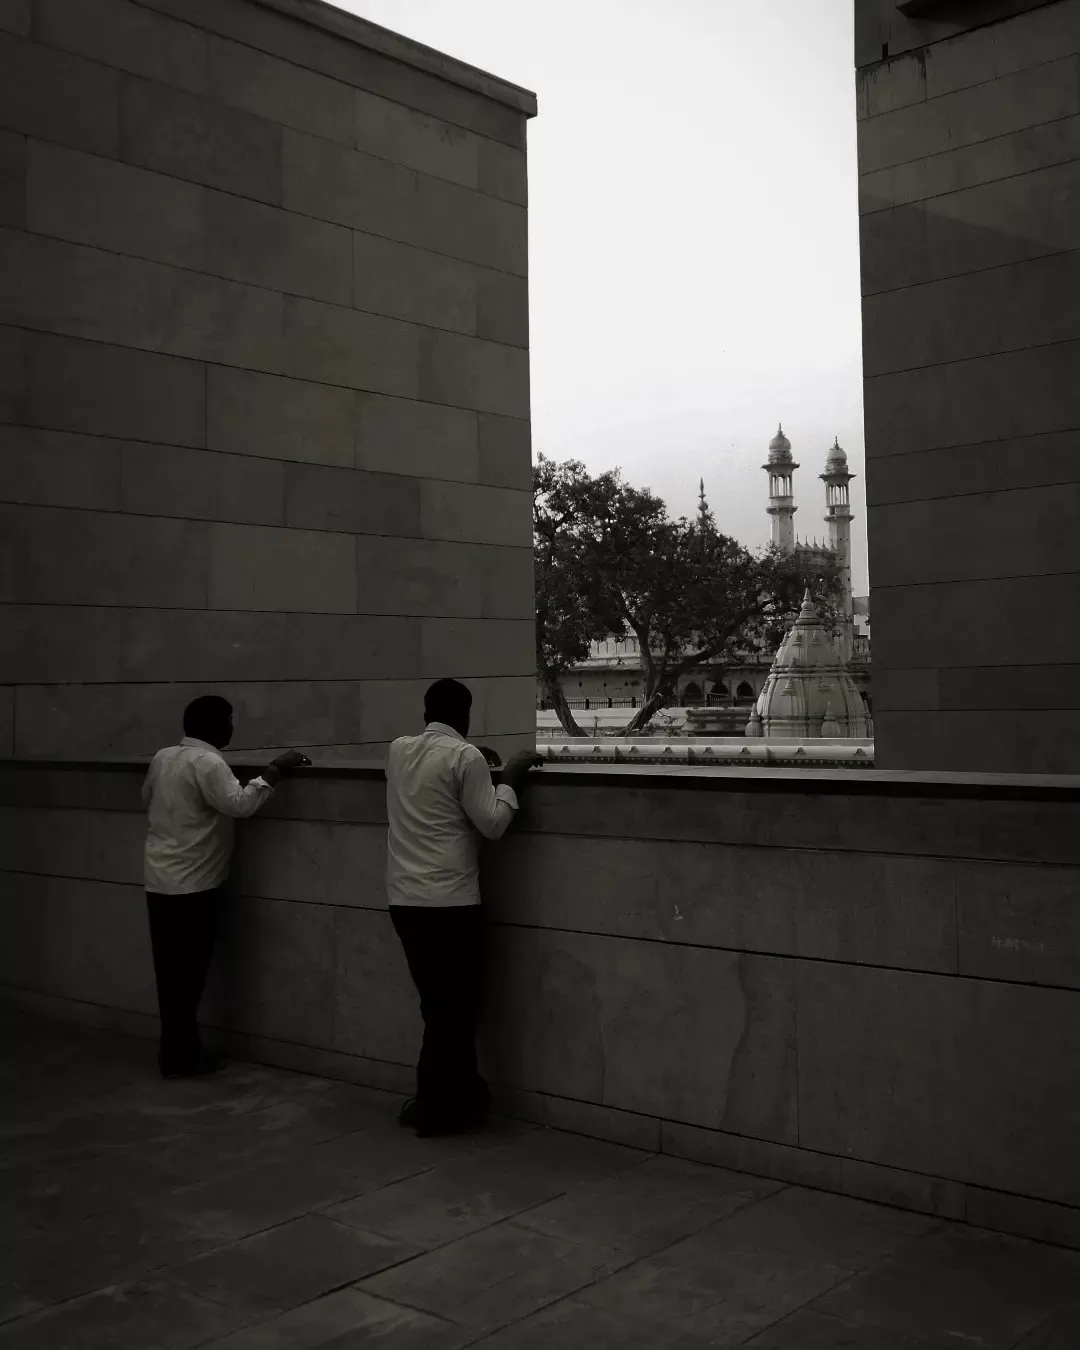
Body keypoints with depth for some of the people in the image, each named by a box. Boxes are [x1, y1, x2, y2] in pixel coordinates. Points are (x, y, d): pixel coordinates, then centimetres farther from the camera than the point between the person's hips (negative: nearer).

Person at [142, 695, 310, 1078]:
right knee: (187, 972, 0)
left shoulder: (163, 756, 10)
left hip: (162, 880, 8)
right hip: (191, 884, -8)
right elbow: (240, 803, -28)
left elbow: (147, 799, 26)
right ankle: (180, 1057, 7)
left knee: (173, 970, 13)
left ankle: (178, 1050, 22)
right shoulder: (206, 763, -16)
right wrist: (277, 768, -22)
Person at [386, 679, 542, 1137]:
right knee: (455, 1005, 6)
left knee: (439, 1002, 16)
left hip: (404, 897, 7)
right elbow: (492, 824, -9)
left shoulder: (398, 750, 9)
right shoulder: (464, 757, -10)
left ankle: (461, 1095, 24)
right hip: (449, 900, -7)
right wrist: (511, 777, 2)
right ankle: (436, 1108, 11)